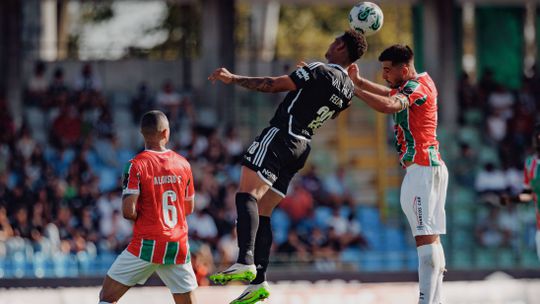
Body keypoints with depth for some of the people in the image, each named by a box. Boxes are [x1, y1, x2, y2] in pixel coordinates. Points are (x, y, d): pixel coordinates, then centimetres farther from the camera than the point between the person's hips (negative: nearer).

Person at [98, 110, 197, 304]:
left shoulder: (137, 165, -9)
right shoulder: (183, 164, 5)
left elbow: (128, 211, -16)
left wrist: (140, 217, 5)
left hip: (147, 244, -4)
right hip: (179, 247, 4)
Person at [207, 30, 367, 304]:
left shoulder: (319, 71, -10)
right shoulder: (348, 90, 14)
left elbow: (273, 85, -9)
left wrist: (233, 79, 0)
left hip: (279, 137, -8)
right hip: (301, 147, 8)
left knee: (246, 194, -21)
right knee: (261, 212, 10)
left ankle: (245, 262, -39)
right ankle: (258, 281, 3)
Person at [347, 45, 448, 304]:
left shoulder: (416, 86, -12)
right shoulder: (420, 83, 18)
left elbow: (387, 105, -29)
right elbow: (389, 93, 33)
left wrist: (354, 89, -19)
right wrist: (359, 80, 19)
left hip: (421, 167, -11)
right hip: (430, 166, 11)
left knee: (425, 238, -17)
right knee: (431, 239, 9)